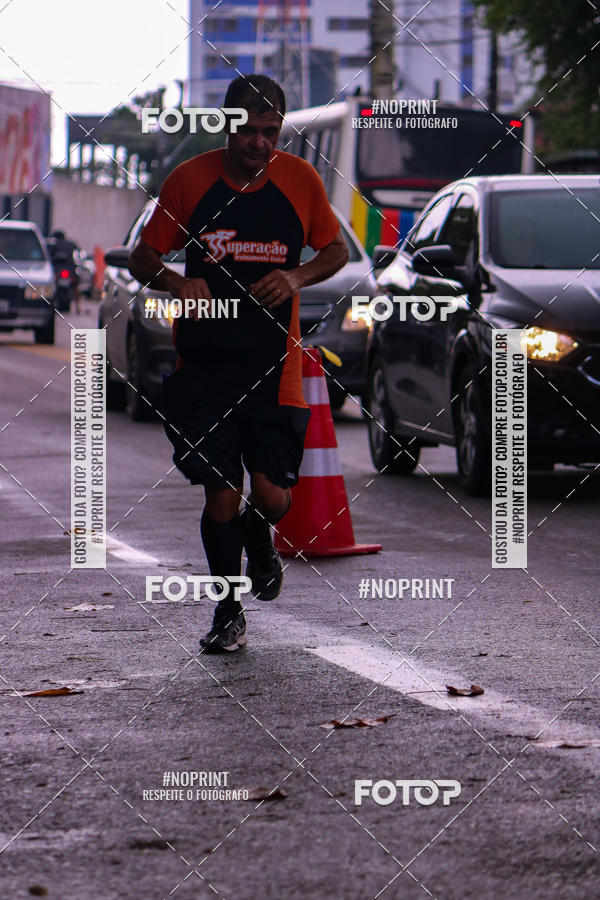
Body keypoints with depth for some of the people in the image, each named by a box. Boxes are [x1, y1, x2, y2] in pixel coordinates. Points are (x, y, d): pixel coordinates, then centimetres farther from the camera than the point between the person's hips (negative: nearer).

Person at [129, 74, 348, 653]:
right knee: (220, 497, -3)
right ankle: (227, 612, 18)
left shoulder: (300, 180, 1)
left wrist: (298, 277, -8)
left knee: (272, 496, -6)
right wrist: (176, 281, -16)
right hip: (203, 366, 0)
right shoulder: (189, 180, -1)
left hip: (275, 365, 0)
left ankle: (259, 545, 32)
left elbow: (337, 250, 13)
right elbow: (142, 259, 6)